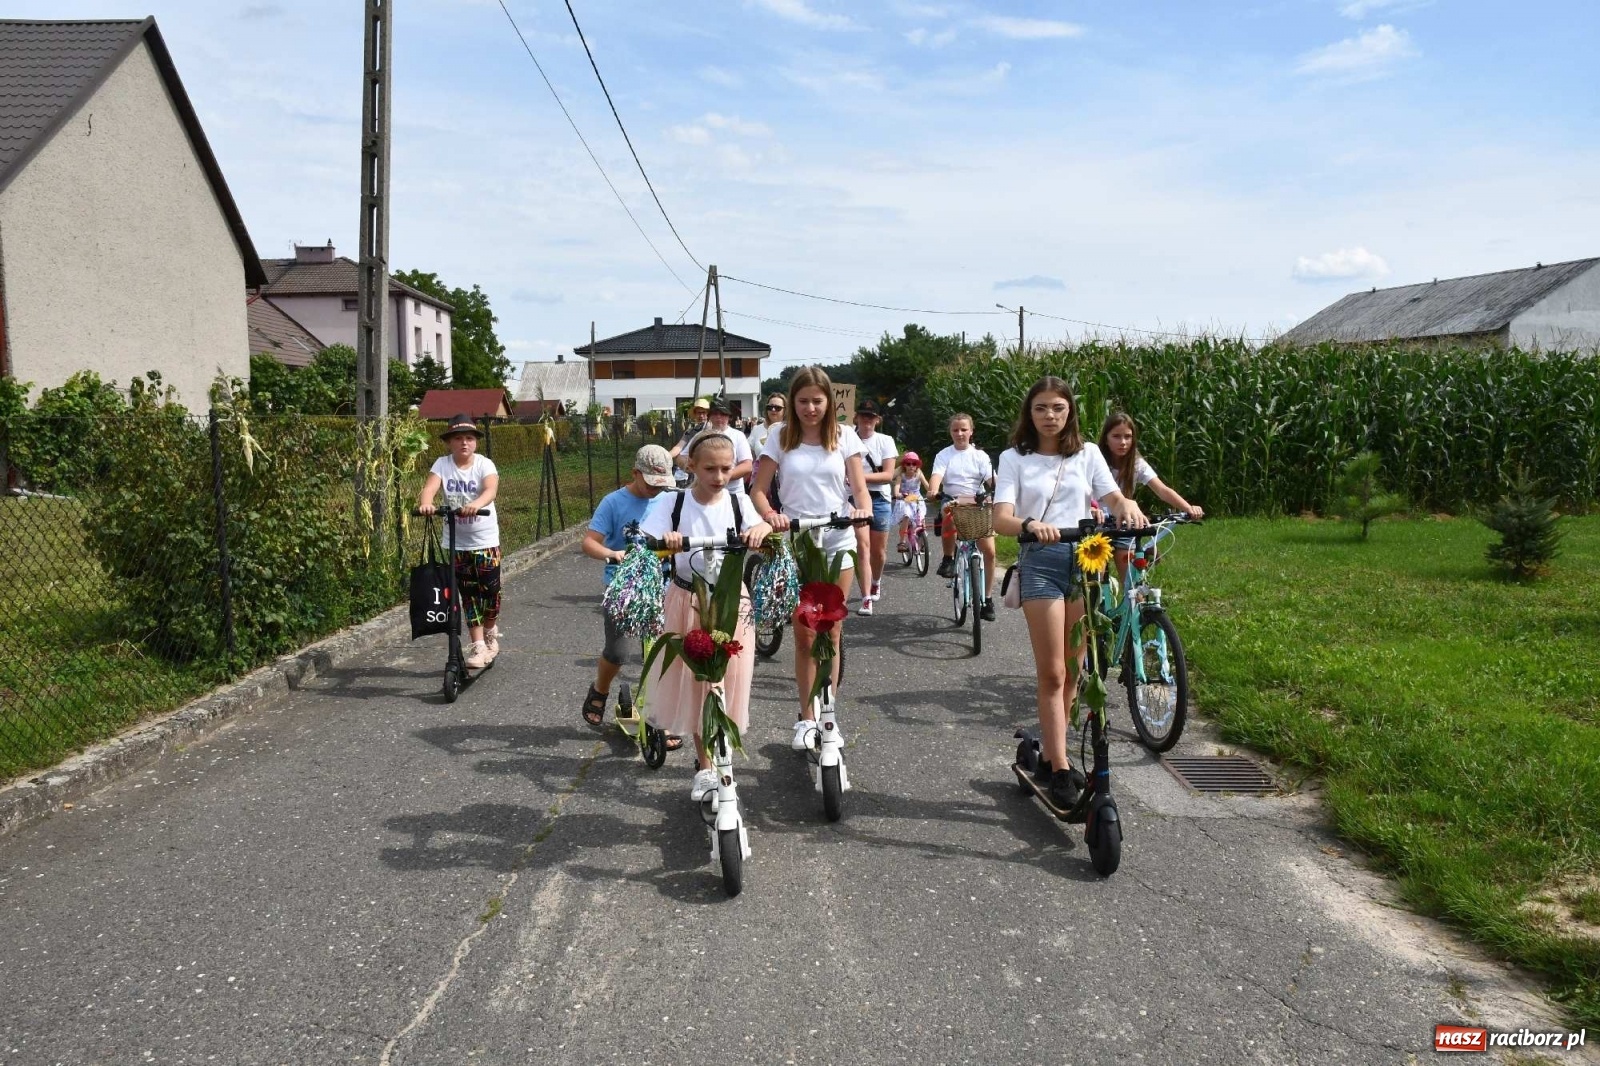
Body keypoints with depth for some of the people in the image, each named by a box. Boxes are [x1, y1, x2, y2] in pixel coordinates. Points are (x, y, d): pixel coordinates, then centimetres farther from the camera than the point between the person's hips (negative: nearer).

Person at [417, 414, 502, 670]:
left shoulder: (484, 464, -10)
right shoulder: (442, 464, -4)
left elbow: (490, 489, -28)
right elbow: (429, 488, -19)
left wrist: (476, 504, -50)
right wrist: (425, 504, -43)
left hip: (485, 539, -2)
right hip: (455, 541, 2)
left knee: (489, 589, 3)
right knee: (468, 593, 6)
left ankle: (491, 633, 30)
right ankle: (477, 645, 13)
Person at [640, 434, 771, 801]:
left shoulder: (739, 503, -2)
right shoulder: (673, 503, -5)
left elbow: (765, 548, -12)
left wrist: (763, 529, -35)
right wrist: (664, 540, -33)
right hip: (688, 602, 0)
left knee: (726, 683, 4)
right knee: (692, 684, 6)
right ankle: (706, 765, 22)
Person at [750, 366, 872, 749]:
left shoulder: (844, 436, 3)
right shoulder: (780, 436, 1)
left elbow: (860, 487, -1)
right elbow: (759, 490, -1)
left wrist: (864, 509, -24)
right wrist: (770, 515, -23)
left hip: (838, 541, 1)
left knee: (830, 634, 6)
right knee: (804, 635, 2)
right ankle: (807, 718, 13)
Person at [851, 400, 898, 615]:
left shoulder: (885, 441, 1)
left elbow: (888, 475, -6)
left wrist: (861, 476, -17)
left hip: (879, 500, 1)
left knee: (879, 551, 11)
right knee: (863, 549, -10)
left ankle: (876, 581, 42)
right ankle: (866, 599, -10)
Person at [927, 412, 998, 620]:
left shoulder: (980, 455, 6)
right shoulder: (944, 455, 5)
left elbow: (990, 479, -7)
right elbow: (937, 476, -12)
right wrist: (933, 491, -34)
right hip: (952, 503, -1)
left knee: (989, 551, -10)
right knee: (949, 517, -39)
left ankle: (987, 598, 5)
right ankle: (948, 559, -13)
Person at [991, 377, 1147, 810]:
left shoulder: (1087, 454, 10)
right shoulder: (1015, 458, 2)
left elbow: (1114, 498, -1)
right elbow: (1001, 518, -10)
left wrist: (1128, 506, -26)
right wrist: (1029, 524, -33)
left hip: (1085, 559, 3)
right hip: (1041, 562, -3)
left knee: (1071, 672, 9)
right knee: (1052, 674, -6)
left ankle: (1050, 754, 25)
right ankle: (1060, 772, 0)